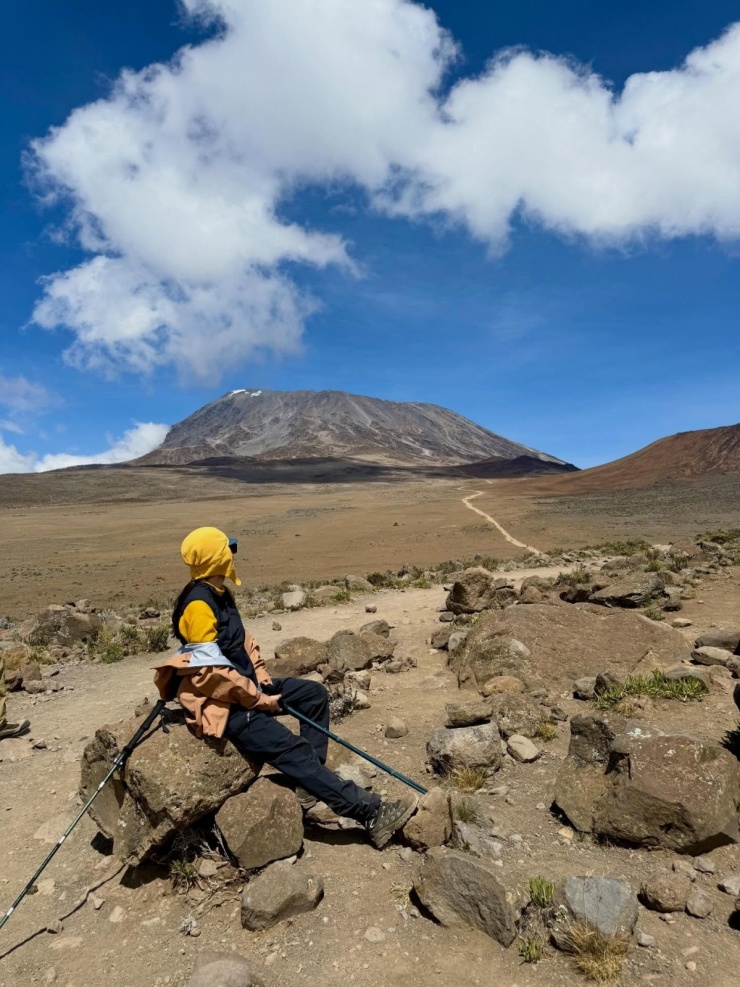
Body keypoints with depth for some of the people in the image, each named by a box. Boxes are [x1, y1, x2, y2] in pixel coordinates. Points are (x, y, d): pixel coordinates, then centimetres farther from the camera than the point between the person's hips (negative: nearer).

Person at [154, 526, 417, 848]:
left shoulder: (220, 593, 7)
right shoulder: (198, 604, -23)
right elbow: (213, 670, -25)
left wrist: (261, 675, 5)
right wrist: (258, 699, -17)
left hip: (244, 685, 10)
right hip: (223, 704, -10)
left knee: (314, 693, 6)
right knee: (292, 748, -19)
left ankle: (310, 784, 4)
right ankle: (372, 813, -18)